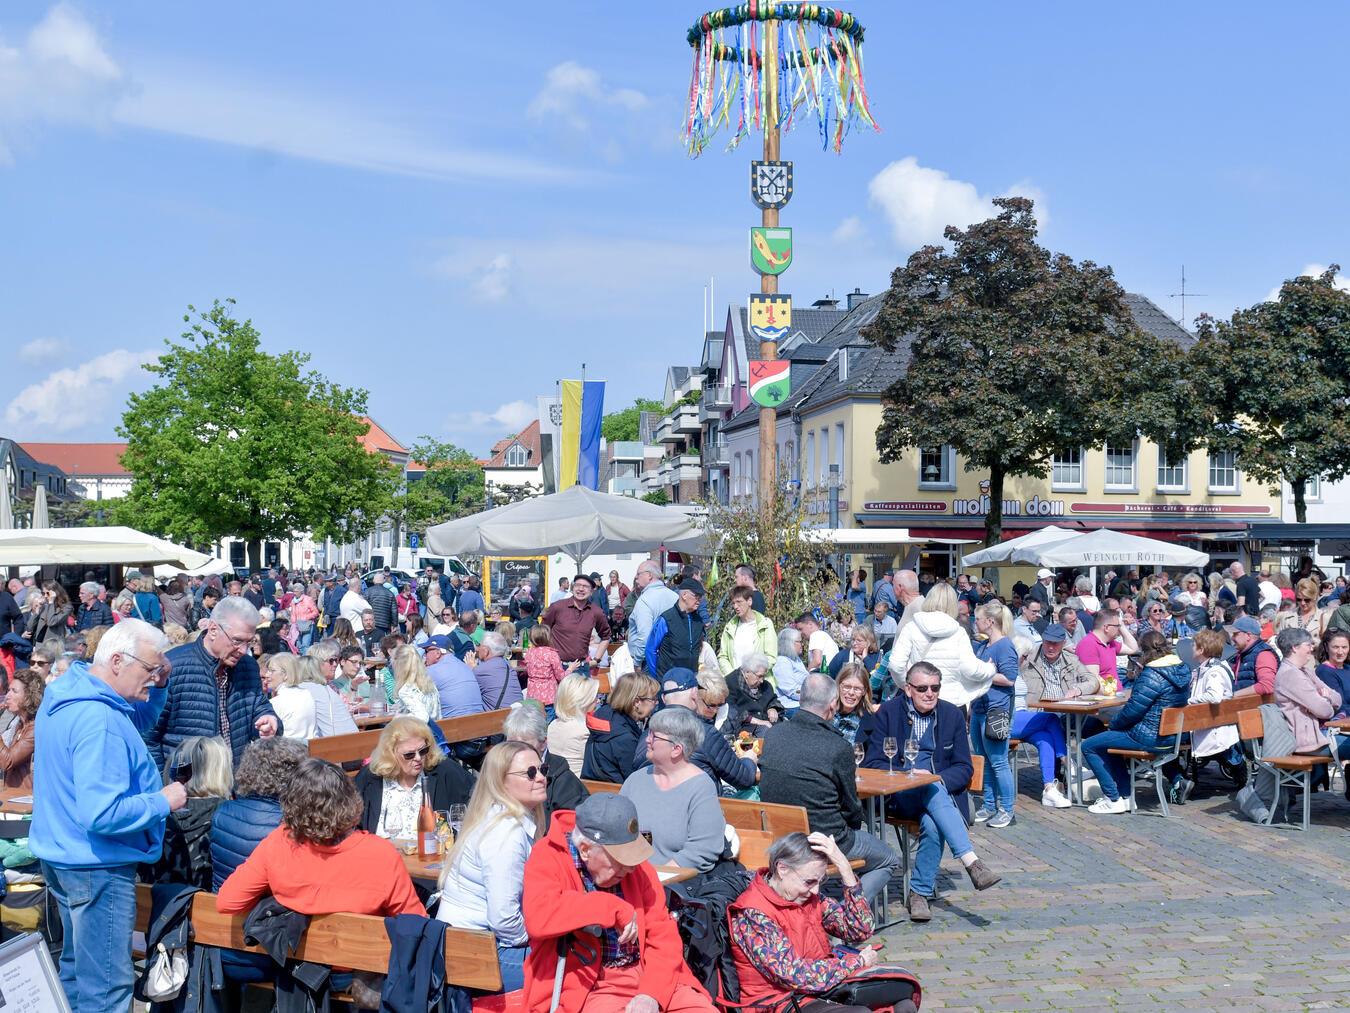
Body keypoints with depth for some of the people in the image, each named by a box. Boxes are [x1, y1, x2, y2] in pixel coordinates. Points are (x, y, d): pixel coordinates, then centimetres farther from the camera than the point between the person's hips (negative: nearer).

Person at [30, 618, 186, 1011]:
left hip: (63, 855, 10)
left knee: (77, 968, 23)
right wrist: (163, 801, -19)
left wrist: (158, 684, 2)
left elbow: (135, 723, 19)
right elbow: (103, 814, -33)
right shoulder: (98, 720, -28)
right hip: (98, 865, -10)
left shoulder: (70, 692, 3)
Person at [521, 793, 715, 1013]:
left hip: (650, 978, 4)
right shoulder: (548, 858, -6)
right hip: (588, 986, -4)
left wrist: (652, 995, -12)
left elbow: (663, 935, 5)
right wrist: (614, 908, -19)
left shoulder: (636, 866, 8)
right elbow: (538, 917, -25)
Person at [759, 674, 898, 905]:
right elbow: (851, 807, -7)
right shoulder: (839, 747, -20)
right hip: (825, 840, -6)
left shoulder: (771, 735, -3)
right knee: (889, 861, 20)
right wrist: (856, 824, 18)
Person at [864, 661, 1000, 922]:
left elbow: (964, 768, 7)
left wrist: (939, 780, -13)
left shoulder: (952, 714, 9)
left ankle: (920, 892, -22)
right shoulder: (889, 712, 4)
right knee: (932, 790, -36)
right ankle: (971, 862, -44)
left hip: (941, 791, 1)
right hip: (899, 797, -1)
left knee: (932, 823, -35)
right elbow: (872, 763, 0)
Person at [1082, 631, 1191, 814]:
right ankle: (1124, 793, 27)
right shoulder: (1183, 668, 5)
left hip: (1151, 737, -10)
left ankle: (1114, 800, 2)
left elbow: (1133, 709, -21)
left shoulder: (1152, 675, -23)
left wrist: (1113, 723, -2)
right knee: (1110, 738, 28)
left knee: (1089, 747, 0)